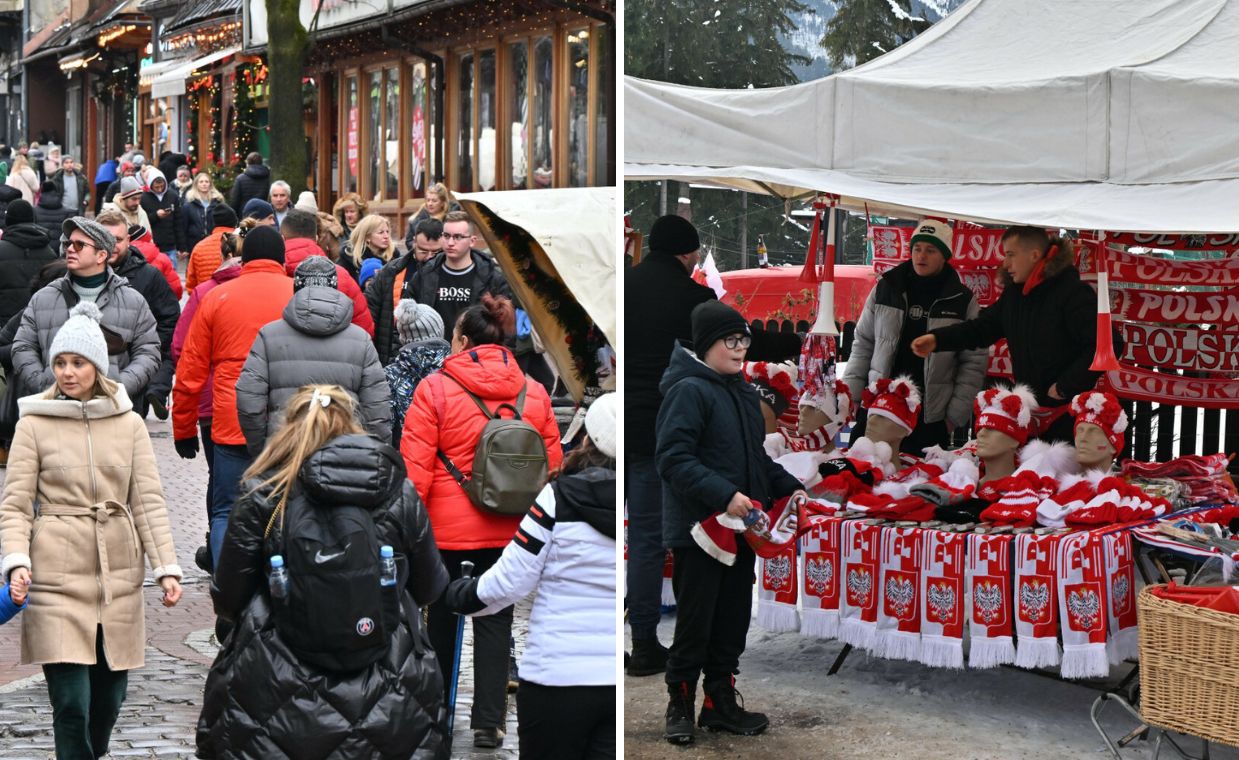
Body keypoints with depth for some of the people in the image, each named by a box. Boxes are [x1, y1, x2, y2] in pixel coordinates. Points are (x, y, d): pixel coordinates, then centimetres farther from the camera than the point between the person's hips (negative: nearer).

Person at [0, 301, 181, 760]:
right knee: (71, 701, -9)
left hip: (119, 575, 3)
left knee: (110, 695, 9)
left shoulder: (129, 424, 7)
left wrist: (166, 567, -3)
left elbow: (148, 500, 6)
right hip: (58, 577, -3)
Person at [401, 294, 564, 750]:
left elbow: (414, 468, -11)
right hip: (508, 528, 2)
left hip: (447, 525, -2)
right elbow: (552, 464, 7)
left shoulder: (435, 390, -9)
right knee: (494, 622, 7)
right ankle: (488, 722, 3)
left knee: (442, 616, 15)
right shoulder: (534, 394, 3)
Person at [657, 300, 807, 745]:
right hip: (699, 529, -8)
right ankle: (680, 706, 16)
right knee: (695, 624, 2)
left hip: (740, 530, 8)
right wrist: (723, 495, -28)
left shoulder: (743, 392, 13)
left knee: (733, 621, 14)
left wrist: (789, 488, 9)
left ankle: (720, 703, 26)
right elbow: (673, 459, -21)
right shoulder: (688, 391, -13)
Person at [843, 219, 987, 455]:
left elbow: (974, 362, 2)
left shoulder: (963, 301, 1)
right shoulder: (885, 289, 7)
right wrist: (853, 395, 5)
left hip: (930, 421, -2)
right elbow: (863, 344, 12)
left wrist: (956, 415, -3)